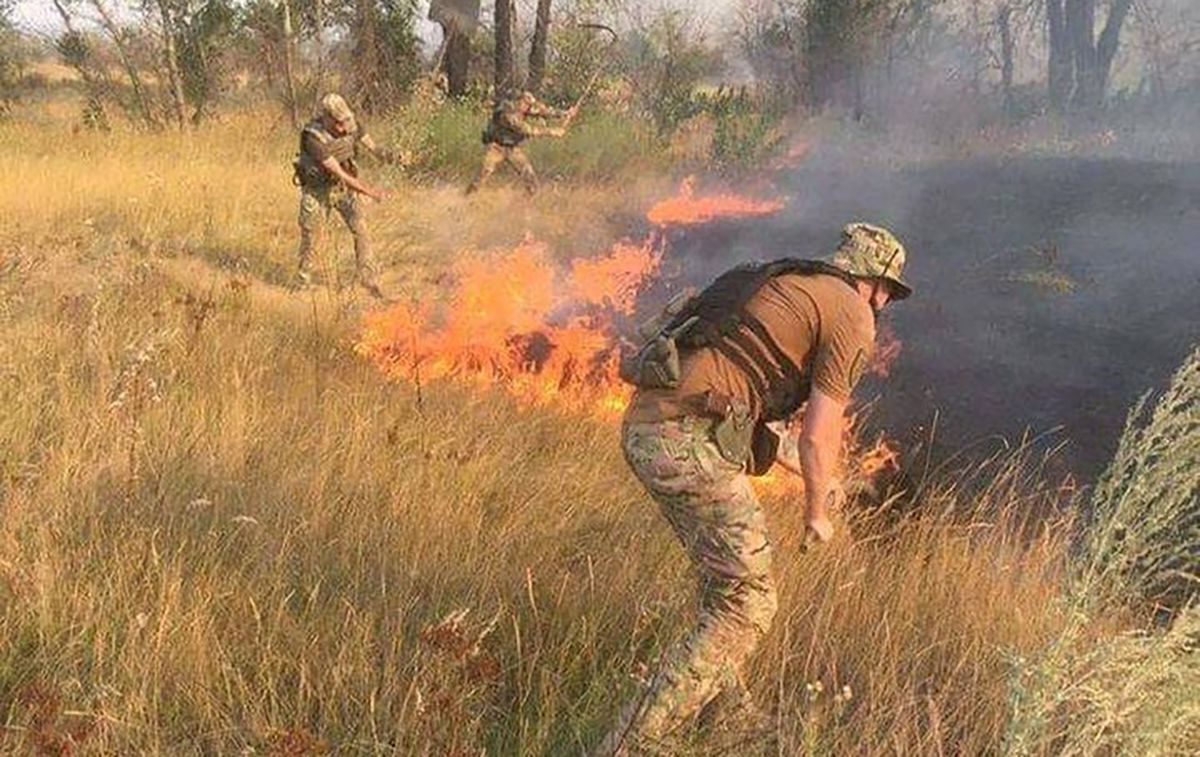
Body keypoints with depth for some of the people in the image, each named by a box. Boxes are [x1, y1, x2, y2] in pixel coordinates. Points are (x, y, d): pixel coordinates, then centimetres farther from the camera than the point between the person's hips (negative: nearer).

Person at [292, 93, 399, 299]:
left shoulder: (351, 124, -17)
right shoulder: (314, 138, -32)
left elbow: (372, 147, -10)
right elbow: (338, 173, -33)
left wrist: (387, 155, -34)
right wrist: (370, 191, -37)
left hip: (345, 185, 4)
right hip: (318, 189, -4)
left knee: (360, 229, -9)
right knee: (311, 235, 8)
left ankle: (369, 280, -2)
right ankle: (304, 276, 32)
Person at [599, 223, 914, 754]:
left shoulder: (783, 283, 28)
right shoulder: (853, 317, 2)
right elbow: (819, 435, -3)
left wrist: (818, 473, 42)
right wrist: (817, 512, 15)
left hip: (646, 424, 9)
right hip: (691, 441, -9)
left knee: (725, 569, 26)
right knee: (746, 603, -1)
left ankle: (726, 706, 41)